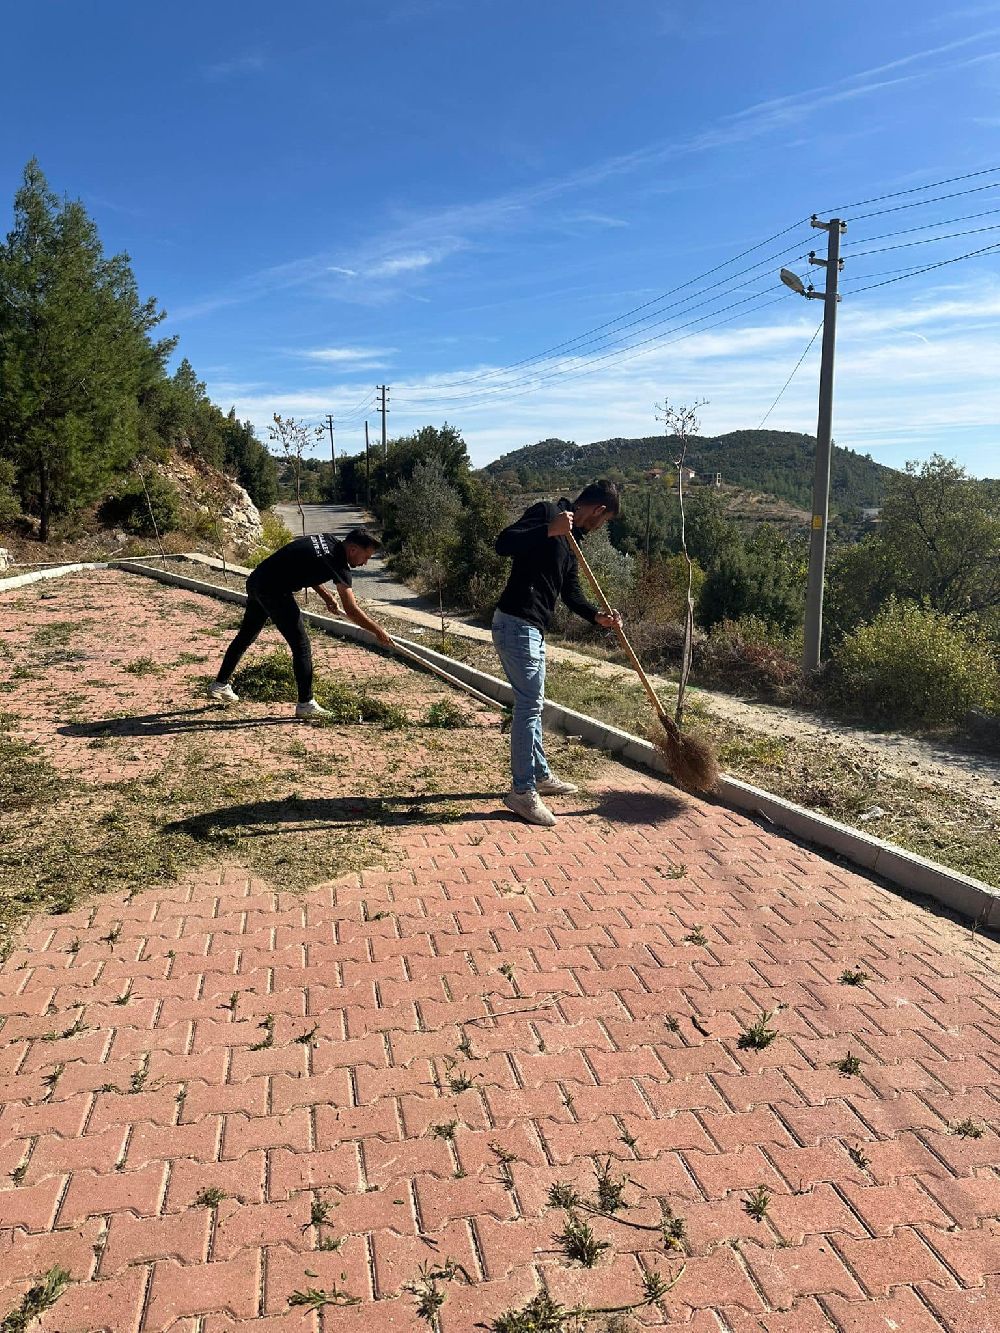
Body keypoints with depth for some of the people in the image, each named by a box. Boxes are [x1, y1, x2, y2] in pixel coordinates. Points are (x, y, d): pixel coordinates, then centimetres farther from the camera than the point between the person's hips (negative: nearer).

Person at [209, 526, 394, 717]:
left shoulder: (328, 539, 7)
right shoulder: (338, 565, -17)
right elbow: (351, 611, -19)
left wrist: (325, 596, 12)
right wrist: (378, 631, -11)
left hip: (255, 581, 10)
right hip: (274, 591, -10)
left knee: (245, 636, 22)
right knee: (301, 646, -3)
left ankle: (220, 685, 35)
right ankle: (305, 704, 3)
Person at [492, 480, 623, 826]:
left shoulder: (570, 540, 18)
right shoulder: (547, 512, -10)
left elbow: (571, 593, 17)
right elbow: (504, 543, -22)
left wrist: (598, 617, 1)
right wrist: (549, 530, -32)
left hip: (532, 629, 10)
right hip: (516, 625, -10)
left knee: (533, 703, 19)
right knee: (529, 704, -8)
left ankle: (541, 776, 33)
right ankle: (522, 791, -2)